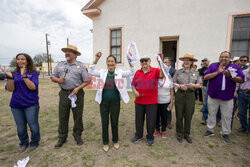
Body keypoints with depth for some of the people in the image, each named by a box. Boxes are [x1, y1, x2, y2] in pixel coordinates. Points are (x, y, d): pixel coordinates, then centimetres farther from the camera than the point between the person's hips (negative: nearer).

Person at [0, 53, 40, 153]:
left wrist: (24, 76, -20)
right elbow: (10, 89, -1)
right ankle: (23, 144, 35)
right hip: (16, 105, 3)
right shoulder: (14, 73, 6)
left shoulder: (33, 73, -3)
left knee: (33, 125, 4)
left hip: (31, 104, -3)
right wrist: (10, 77, -15)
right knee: (20, 127, 14)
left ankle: (34, 143, 26)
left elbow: (33, 87, -14)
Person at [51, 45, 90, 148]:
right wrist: (58, 80, -7)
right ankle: (62, 138, 28)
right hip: (64, 94, 3)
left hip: (77, 93, -2)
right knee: (63, 117, 10)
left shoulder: (80, 66, 2)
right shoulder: (60, 65, 12)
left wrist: (78, 88, -15)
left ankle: (77, 136, 28)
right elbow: (52, 77, 15)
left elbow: (87, 81, -2)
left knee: (78, 116, 8)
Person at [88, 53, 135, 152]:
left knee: (115, 122, 12)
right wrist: (96, 60, -11)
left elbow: (131, 73, -6)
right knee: (104, 122, 10)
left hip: (115, 102, 0)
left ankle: (115, 141, 37)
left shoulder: (119, 72, -1)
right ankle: (105, 143, 32)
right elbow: (91, 72, -3)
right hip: (104, 102, 1)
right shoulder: (102, 72, 2)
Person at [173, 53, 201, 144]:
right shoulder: (178, 72, 3)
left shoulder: (195, 73, 7)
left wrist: (193, 85, -14)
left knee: (188, 116, 8)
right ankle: (179, 134, 23)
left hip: (190, 95, 1)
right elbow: (174, 83, 4)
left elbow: (199, 85, 6)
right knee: (179, 115, 5)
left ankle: (187, 134, 27)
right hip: (180, 94, -1)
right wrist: (180, 86, -14)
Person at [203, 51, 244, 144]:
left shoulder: (235, 67, 4)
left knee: (227, 116, 10)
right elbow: (206, 77, -9)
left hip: (227, 97, 1)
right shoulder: (213, 66, 2)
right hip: (213, 96, 0)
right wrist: (217, 72, -18)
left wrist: (230, 76, -21)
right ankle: (210, 130, 28)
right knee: (211, 114, 12)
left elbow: (241, 80, -5)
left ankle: (225, 134, 28)